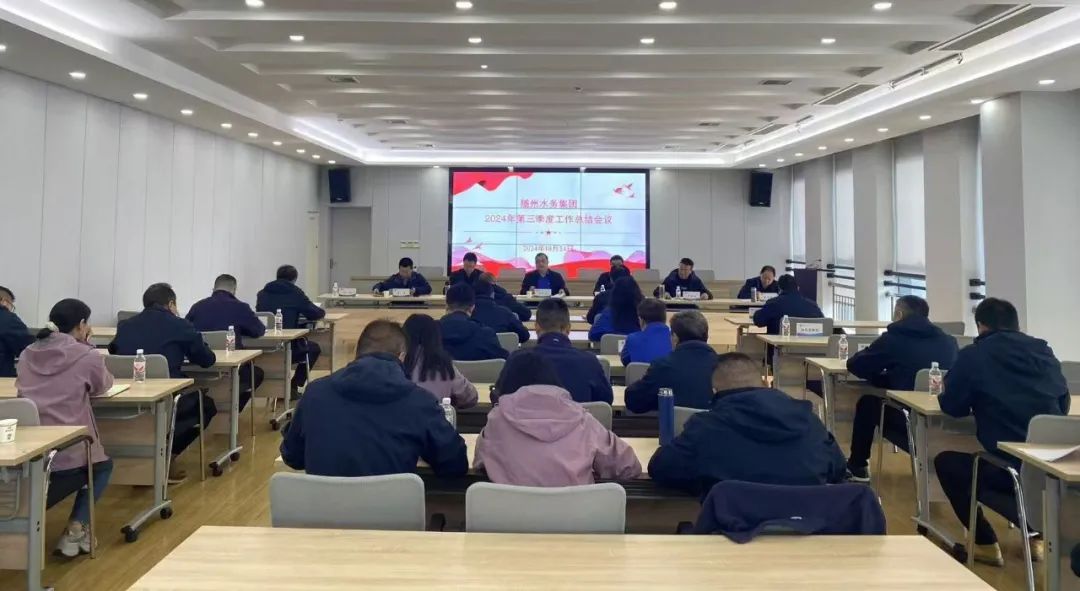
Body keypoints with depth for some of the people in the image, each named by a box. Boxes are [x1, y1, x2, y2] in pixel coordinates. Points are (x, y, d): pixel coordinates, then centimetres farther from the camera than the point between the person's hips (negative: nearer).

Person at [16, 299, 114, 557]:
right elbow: (103, 386, 14)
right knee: (103, 466, 28)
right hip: (68, 453, -5)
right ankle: (75, 530, 13)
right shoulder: (86, 356, -5)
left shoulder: (27, 354, 11)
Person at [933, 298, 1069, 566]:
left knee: (946, 463, 20)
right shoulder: (1043, 350, 12)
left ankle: (985, 543, 16)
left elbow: (952, 407, 4)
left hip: (1010, 465, -5)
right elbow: (1063, 403, 20)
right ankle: (1037, 535, 33)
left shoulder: (973, 355, -2)